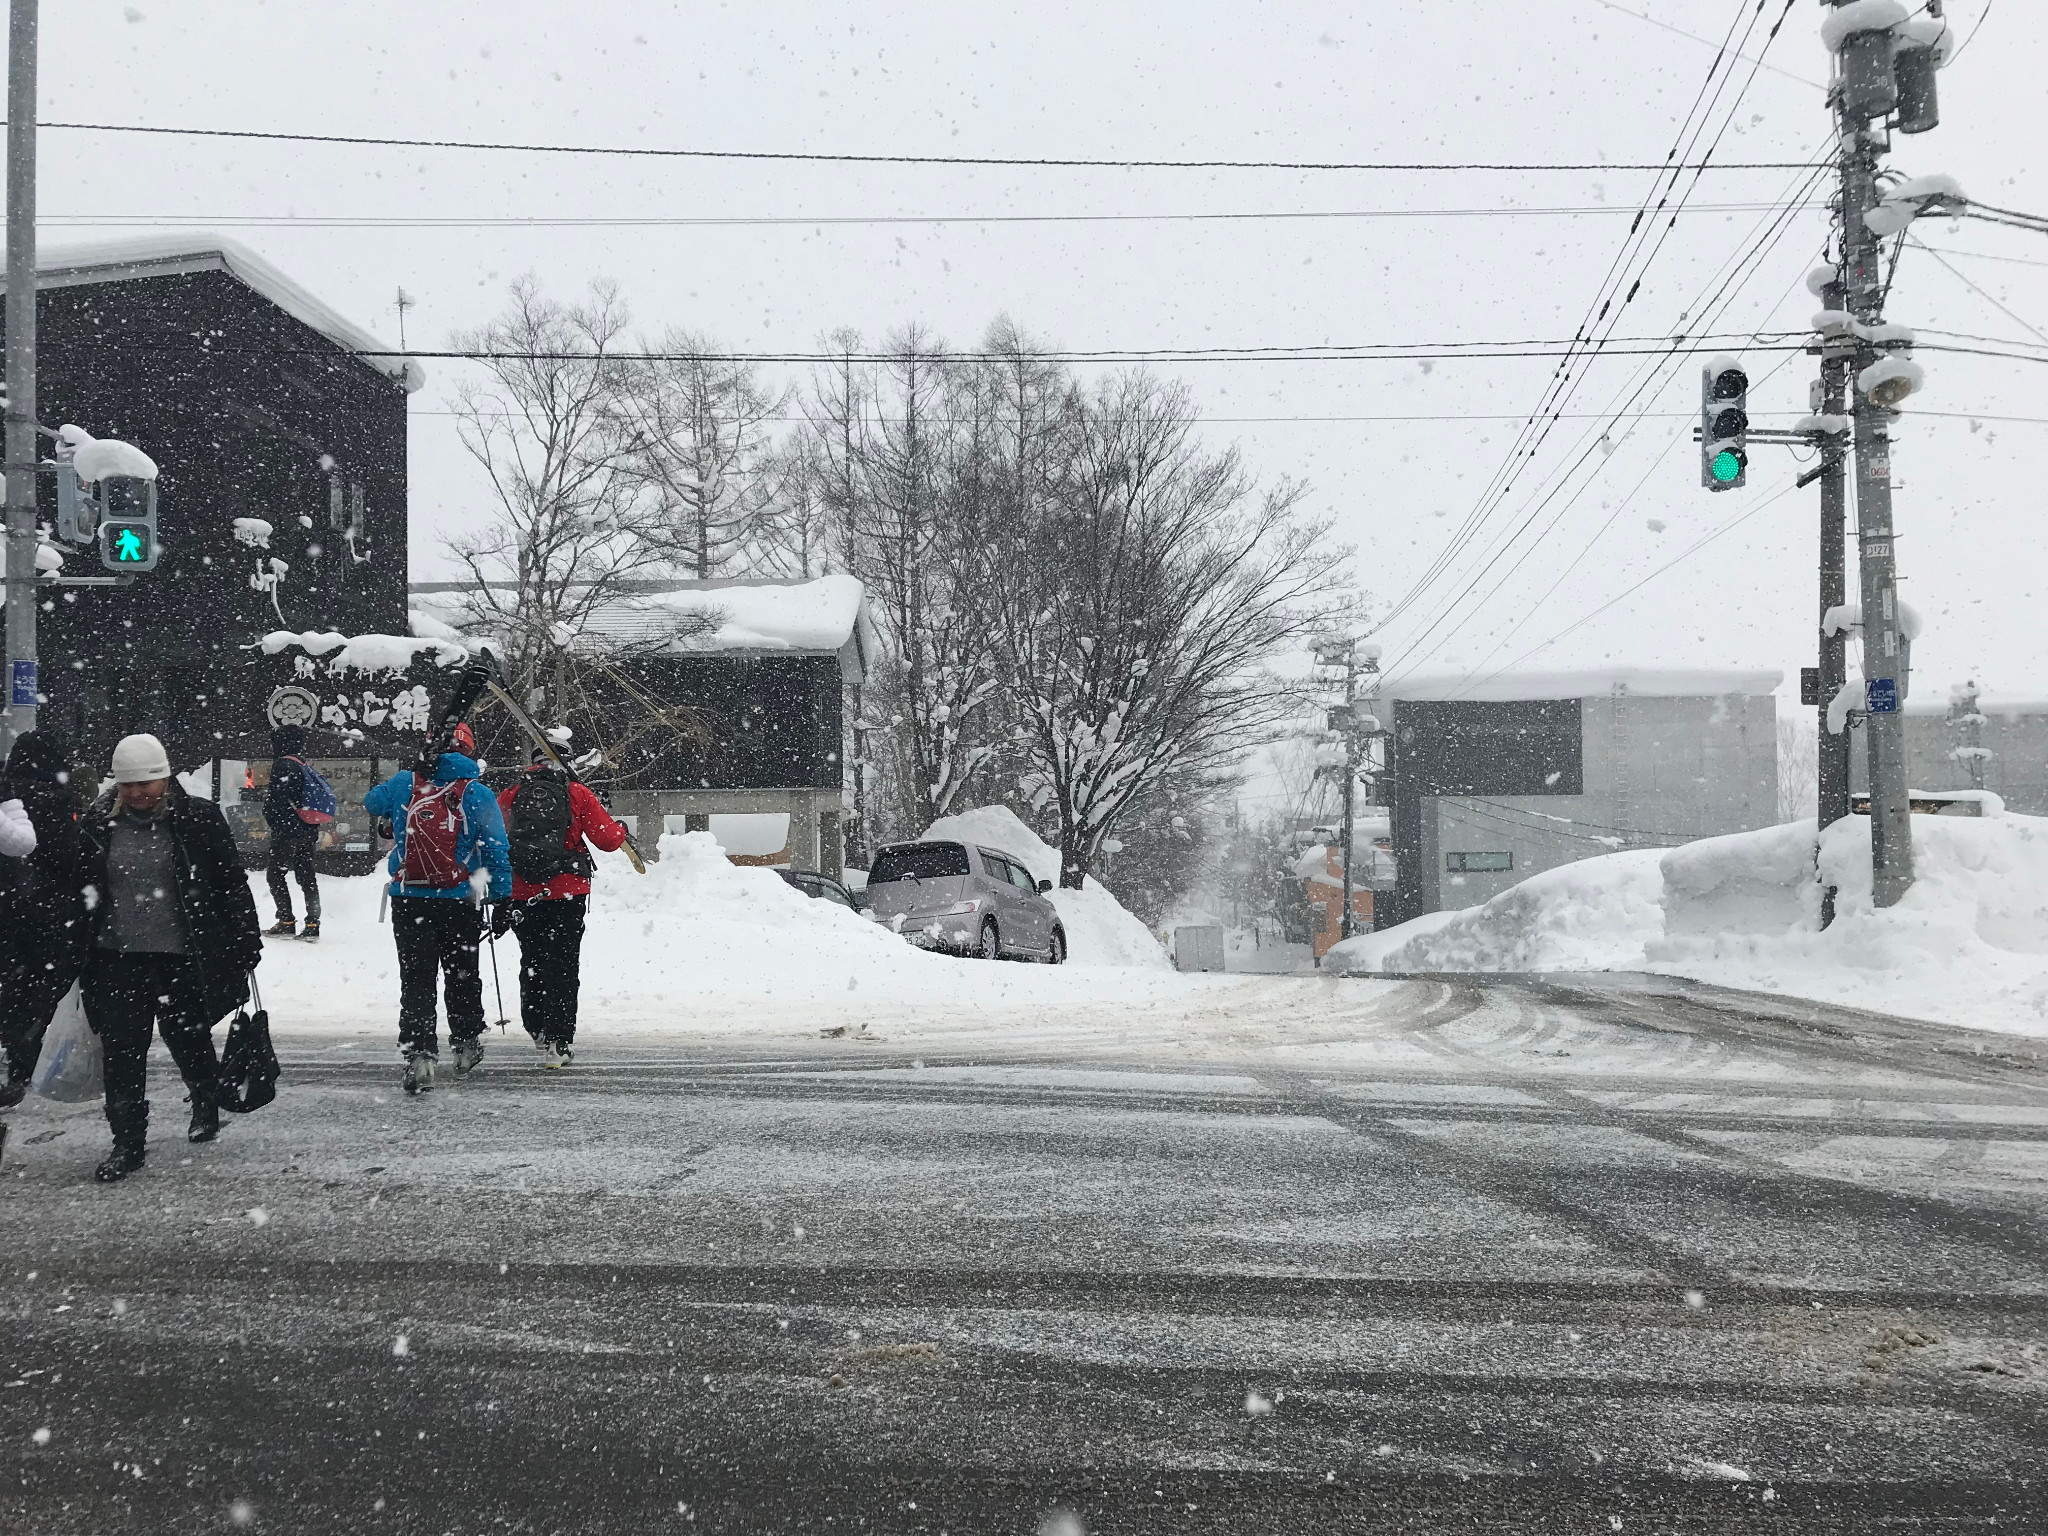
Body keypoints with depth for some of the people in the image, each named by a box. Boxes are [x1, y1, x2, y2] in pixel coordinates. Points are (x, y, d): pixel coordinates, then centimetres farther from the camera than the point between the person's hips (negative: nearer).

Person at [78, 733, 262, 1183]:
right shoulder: (99, 825, 2)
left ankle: (206, 1104, 42)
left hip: (182, 957, -2)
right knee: (122, 1052, 0)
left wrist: (246, 941, -3)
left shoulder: (198, 818, -6)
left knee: (188, 1037, 12)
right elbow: (80, 892, 11)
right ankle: (127, 1143, 10)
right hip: (118, 958, 2)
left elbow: (232, 883, -2)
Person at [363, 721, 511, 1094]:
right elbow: (497, 852, -4)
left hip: (408, 900, 0)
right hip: (459, 902, 0)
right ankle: (466, 1046, 27)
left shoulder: (403, 784, 1)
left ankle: (418, 1056, -9)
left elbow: (370, 803, 23)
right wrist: (501, 901, 3)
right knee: (462, 976, 16)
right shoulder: (479, 794, -4)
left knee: (415, 979, 3)